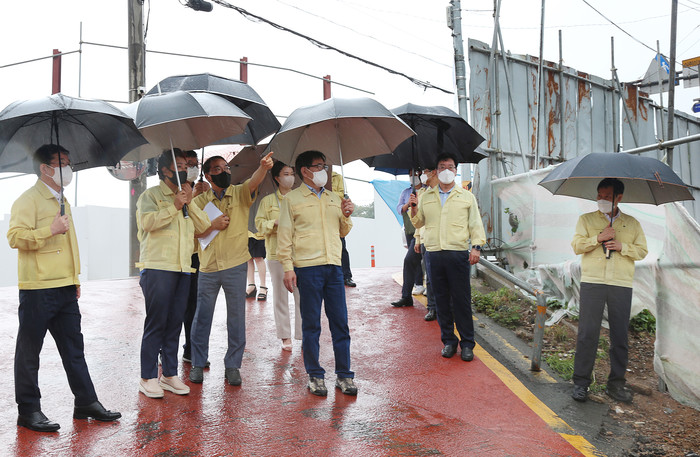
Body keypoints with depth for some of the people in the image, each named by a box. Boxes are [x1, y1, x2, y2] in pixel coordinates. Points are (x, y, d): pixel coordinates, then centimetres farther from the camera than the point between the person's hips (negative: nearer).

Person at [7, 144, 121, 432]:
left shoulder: (62, 201, 20)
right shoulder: (28, 200, -7)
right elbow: (15, 237, -18)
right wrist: (50, 230, -23)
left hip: (65, 289, 8)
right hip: (38, 289, -8)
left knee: (74, 348, 11)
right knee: (29, 351, 3)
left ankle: (86, 403, 18)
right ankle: (28, 411, 13)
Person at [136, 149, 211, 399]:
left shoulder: (186, 198, 20)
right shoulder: (151, 195, 2)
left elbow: (203, 226, 9)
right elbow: (148, 221, -16)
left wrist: (189, 203, -3)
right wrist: (174, 206, -14)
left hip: (182, 269, 6)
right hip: (157, 268, -6)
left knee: (175, 323, 9)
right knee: (156, 323, -5)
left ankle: (169, 374, 18)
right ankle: (147, 378, 4)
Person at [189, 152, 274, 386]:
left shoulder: (240, 194, 3)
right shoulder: (199, 201, 8)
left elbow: (253, 182, -19)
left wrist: (263, 167, -39)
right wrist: (212, 225, -12)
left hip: (235, 266, -1)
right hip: (208, 268, 1)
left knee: (236, 317, 4)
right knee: (202, 316, 8)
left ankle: (232, 365, 15)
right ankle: (198, 364, 21)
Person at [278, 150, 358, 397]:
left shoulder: (333, 198, 18)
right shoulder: (292, 199, 4)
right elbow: (284, 236, 1)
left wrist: (346, 216, 2)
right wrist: (288, 268, -8)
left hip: (334, 266, 4)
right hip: (307, 267, -4)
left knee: (340, 322, 4)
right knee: (311, 324, 3)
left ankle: (344, 375, 13)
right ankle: (315, 375, 14)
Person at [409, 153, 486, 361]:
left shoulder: (466, 196, 11)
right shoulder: (426, 197, 15)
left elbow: (475, 223, 9)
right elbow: (418, 223, 19)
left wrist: (476, 246, -4)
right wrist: (414, 209, -1)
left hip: (458, 254, -2)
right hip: (434, 254, 2)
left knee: (462, 300, -2)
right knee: (441, 300, 6)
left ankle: (467, 344, 8)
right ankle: (448, 340, 18)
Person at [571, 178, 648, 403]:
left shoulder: (632, 223, 14)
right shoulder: (586, 219, 11)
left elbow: (642, 251, 12)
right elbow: (577, 246, 3)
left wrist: (622, 247, -5)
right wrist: (599, 238, -11)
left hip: (622, 285, 2)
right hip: (592, 282, -1)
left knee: (620, 335, 5)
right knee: (587, 332, -4)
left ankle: (616, 383, 16)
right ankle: (581, 382, 5)